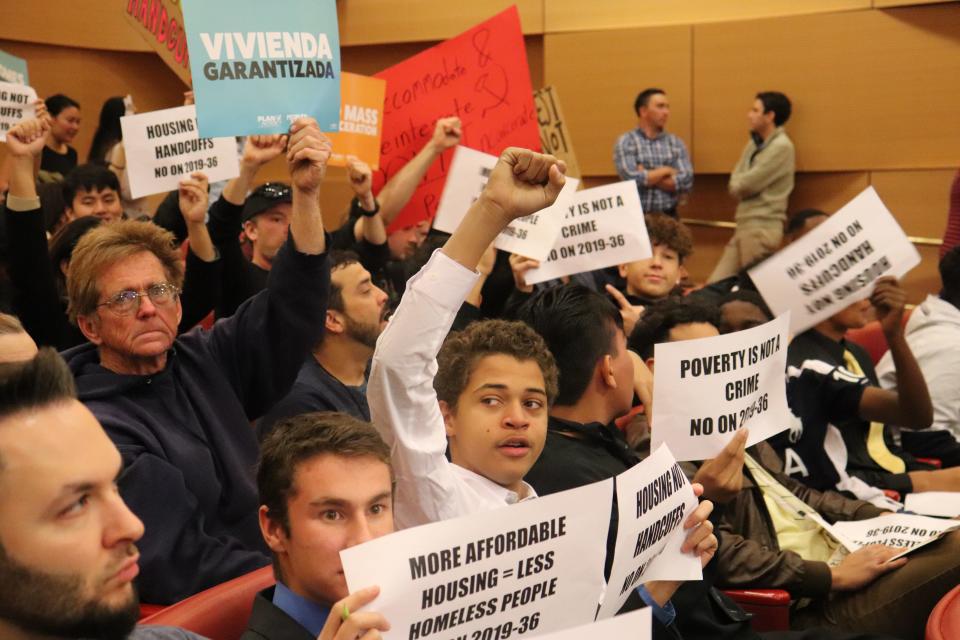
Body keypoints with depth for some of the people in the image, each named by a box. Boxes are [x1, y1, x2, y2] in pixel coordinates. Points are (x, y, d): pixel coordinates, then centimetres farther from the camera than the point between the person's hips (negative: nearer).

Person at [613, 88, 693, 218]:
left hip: (668, 216, 3)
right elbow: (631, 178, -12)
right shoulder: (626, 141, 2)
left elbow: (686, 182, -1)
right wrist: (665, 171, -1)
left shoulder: (676, 142, 11)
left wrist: (647, 176, -6)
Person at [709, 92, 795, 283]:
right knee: (715, 284, 4)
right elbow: (734, 185, 12)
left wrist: (738, 184, 6)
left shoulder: (781, 147, -11)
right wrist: (741, 185, -8)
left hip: (763, 228, -8)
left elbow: (745, 186, -15)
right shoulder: (754, 143, 16)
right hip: (744, 225, 8)